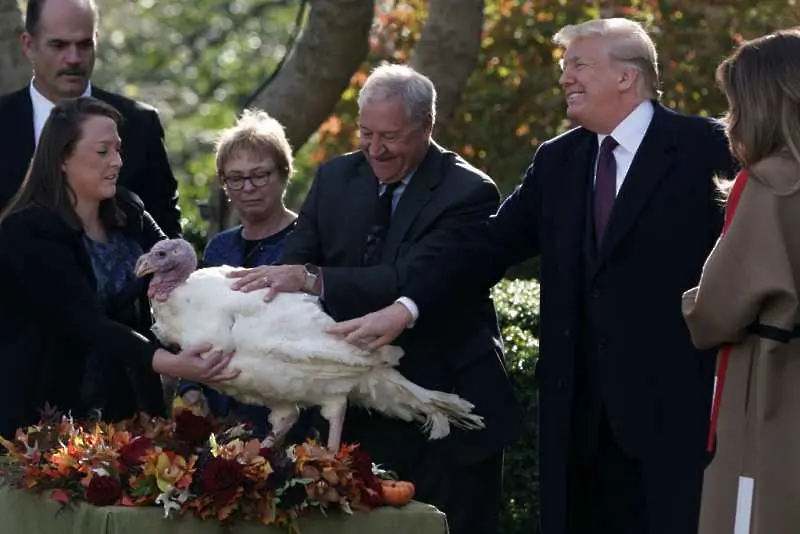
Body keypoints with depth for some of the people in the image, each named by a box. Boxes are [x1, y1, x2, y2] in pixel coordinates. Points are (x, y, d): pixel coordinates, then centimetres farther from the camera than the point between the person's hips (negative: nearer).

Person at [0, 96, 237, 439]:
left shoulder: (127, 212, 3)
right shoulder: (28, 231, -19)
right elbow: (87, 323, -29)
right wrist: (169, 364, -41)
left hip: (120, 401, 6)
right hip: (41, 411, -6)